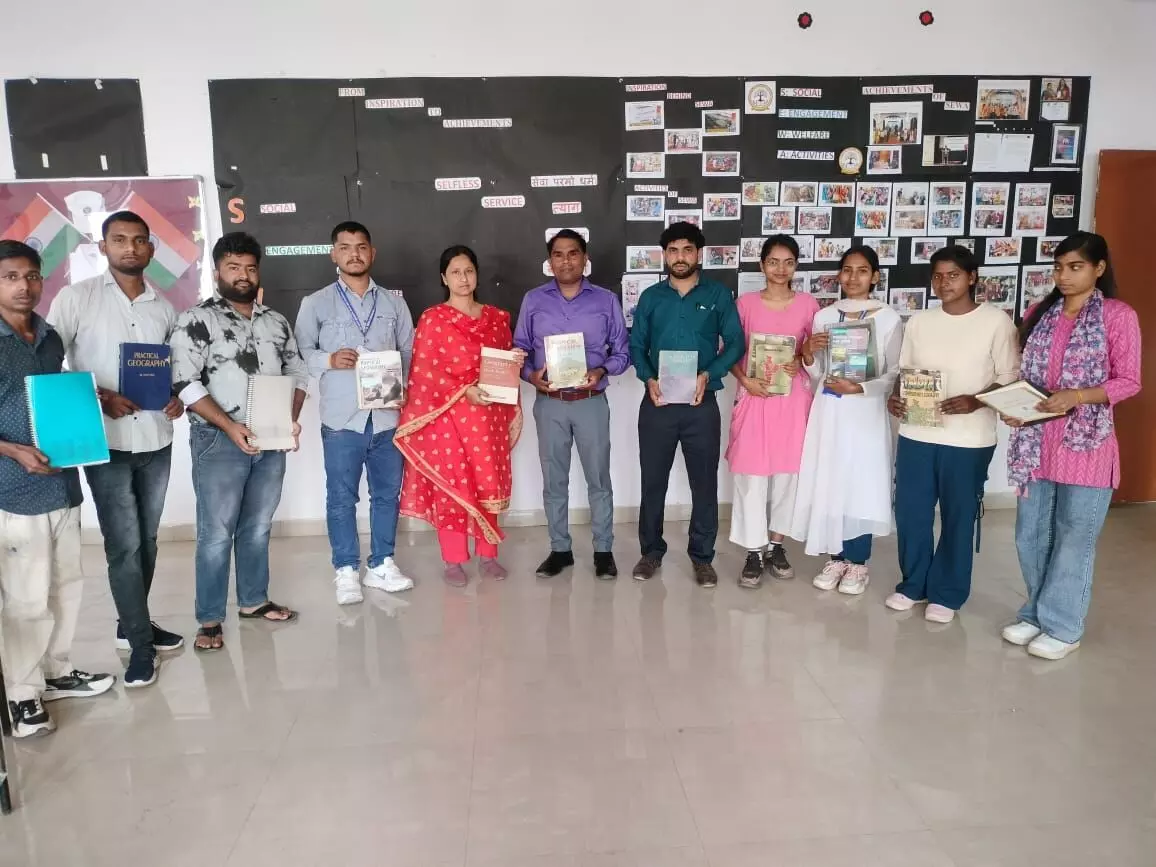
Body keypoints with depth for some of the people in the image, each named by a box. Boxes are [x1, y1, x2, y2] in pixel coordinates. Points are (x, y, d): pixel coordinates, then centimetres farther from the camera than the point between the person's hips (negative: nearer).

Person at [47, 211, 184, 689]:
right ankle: (141, 642, 10)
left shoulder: (163, 307, 9)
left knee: (146, 540, 14)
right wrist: (98, 397, -16)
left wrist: (177, 397, -3)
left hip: (156, 439, 4)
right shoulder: (75, 298, -3)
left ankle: (132, 623, 32)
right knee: (124, 544, -2)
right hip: (105, 442, -4)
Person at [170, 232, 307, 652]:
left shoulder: (276, 321, 12)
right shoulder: (196, 320, -5)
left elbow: (297, 372, 14)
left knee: (258, 527, 14)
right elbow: (185, 384, -12)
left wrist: (292, 417, -3)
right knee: (216, 533, -1)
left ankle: (254, 601, 29)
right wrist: (230, 426, -20)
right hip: (219, 442, -5)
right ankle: (210, 620, 10)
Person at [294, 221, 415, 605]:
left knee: (387, 493, 10)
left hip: (388, 415, 2)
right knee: (341, 497, 3)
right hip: (341, 418, -2)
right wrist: (330, 360, -15)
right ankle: (346, 570, 16)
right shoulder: (315, 304, 4)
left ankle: (382, 564, 23)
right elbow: (300, 353, 2)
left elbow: (410, 352, 11)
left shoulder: (393, 303, 11)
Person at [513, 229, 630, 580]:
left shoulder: (606, 300, 2)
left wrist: (601, 371, -16)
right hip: (549, 404, 1)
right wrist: (531, 375, -13)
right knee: (554, 481, 9)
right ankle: (560, 549, 22)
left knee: (599, 479, 5)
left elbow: (622, 350, 3)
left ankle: (603, 550, 18)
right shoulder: (533, 300, 5)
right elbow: (520, 349, 6)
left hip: (591, 403, -1)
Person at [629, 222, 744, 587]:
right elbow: (636, 345, 7)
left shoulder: (719, 295, 2)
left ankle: (702, 556, 19)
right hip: (657, 403, 2)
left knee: (704, 482, 5)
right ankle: (651, 550, 23)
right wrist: (648, 379, -12)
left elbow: (735, 343, 0)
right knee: (653, 480, 8)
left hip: (701, 404, -1)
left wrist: (709, 374, -16)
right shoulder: (650, 297, 8)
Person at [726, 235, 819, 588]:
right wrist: (745, 380, -12)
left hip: (793, 398, 1)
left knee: (787, 471, 8)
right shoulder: (746, 303, 0)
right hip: (755, 396, -1)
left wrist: (801, 363, -10)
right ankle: (755, 552, 8)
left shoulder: (808, 304, 2)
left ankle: (776, 544, 24)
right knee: (751, 474, -2)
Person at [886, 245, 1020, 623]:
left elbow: (1010, 378, -4)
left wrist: (975, 401, -21)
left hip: (969, 439, -3)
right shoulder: (919, 321, 8)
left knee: (958, 517, 7)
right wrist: (895, 397, -7)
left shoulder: (996, 321, -4)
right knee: (910, 512, 9)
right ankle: (913, 584, 28)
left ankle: (947, 594, 22)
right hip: (916, 434, 4)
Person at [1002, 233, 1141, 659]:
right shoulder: (1040, 314, 9)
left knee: (1073, 539, 5)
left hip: (1086, 443, -5)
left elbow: (1129, 381, -7)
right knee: (1030, 536, 12)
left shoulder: (1119, 316, -5)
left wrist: (1075, 396, -21)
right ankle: (1037, 613, 29)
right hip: (1036, 441, 5)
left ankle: (1062, 626, 18)